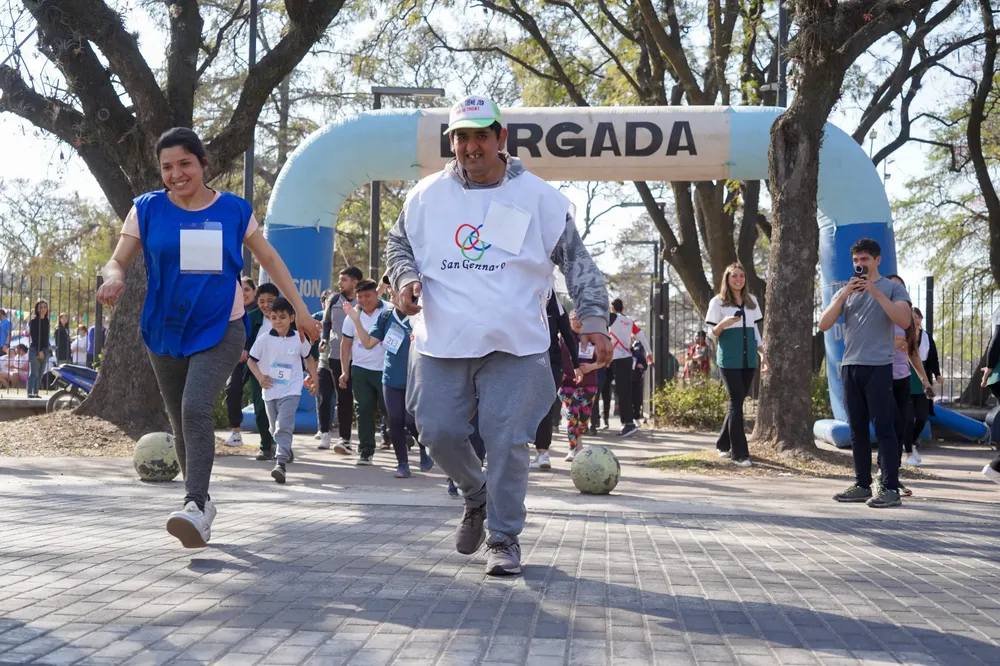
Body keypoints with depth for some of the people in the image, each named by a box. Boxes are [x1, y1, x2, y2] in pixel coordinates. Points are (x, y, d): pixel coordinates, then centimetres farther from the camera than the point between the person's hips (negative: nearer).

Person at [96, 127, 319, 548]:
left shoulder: (234, 210, 0)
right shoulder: (148, 209, 0)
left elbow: (270, 261, 10)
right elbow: (117, 261, 1)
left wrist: (301, 311, 9)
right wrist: (113, 278, -24)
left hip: (220, 330, -3)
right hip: (166, 333, 3)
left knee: (195, 409, -24)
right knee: (181, 425, 11)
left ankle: (195, 506, -29)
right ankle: (201, 505, 28)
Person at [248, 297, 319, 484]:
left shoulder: (299, 339, -4)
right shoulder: (264, 339, -5)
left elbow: (309, 357, 13)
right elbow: (251, 360, 2)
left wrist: (314, 379, 12)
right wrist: (259, 377, -13)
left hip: (291, 390, -3)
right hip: (270, 390, 3)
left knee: (284, 427, -19)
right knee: (275, 428, 18)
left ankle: (281, 463, -26)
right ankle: (286, 452, 44)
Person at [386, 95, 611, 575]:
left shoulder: (537, 196, 2)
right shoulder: (428, 194, 7)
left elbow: (577, 261, 6)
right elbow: (398, 242, 21)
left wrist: (593, 318, -3)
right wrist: (405, 278, -1)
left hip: (515, 346, -2)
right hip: (442, 342, 2)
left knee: (508, 441, -5)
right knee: (439, 433, 0)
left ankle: (504, 538, 12)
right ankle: (476, 497, 31)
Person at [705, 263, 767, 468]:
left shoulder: (751, 301, 13)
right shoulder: (718, 302, 0)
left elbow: (755, 330, 18)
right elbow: (713, 333, -1)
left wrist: (762, 354, 11)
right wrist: (724, 324, -21)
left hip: (748, 359, 5)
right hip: (729, 359, -5)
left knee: (737, 401, 6)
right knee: (736, 402, -10)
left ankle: (724, 444, 21)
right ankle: (739, 453, -9)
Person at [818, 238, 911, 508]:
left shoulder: (892, 288, 4)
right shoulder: (845, 292, 16)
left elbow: (904, 320, -12)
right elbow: (823, 325, 5)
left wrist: (876, 292, -15)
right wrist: (844, 294, -6)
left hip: (878, 367, -5)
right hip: (850, 366, 5)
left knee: (883, 428, -7)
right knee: (857, 429, 7)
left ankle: (890, 489, -7)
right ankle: (862, 485, 13)